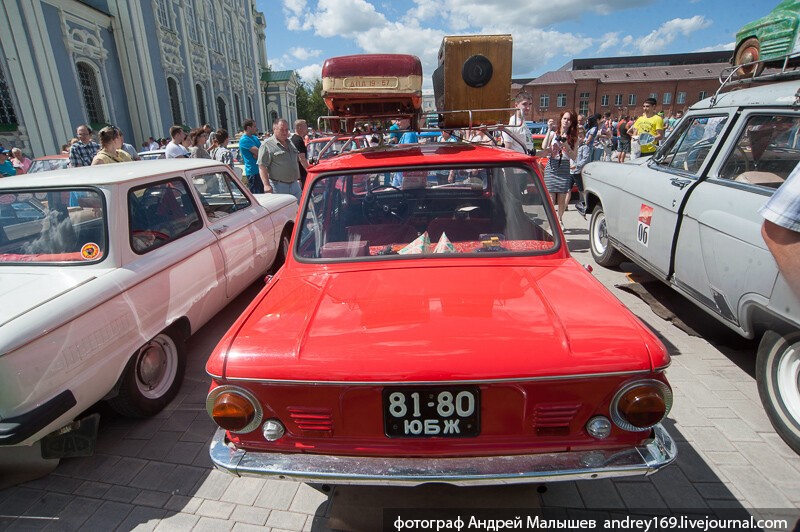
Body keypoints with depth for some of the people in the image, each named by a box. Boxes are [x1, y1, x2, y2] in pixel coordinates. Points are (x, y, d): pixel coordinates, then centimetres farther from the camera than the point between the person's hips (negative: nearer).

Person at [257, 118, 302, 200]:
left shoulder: (291, 143, 17)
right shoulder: (267, 145, -8)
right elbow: (262, 166, -14)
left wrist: (298, 179, 23)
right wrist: (266, 185, -22)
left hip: (294, 184, 7)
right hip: (278, 186, -7)